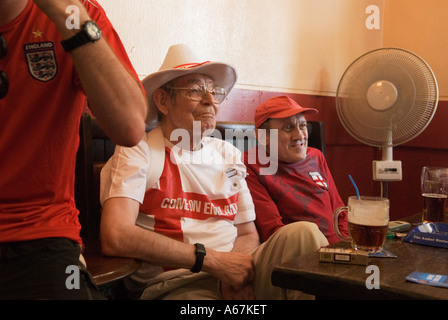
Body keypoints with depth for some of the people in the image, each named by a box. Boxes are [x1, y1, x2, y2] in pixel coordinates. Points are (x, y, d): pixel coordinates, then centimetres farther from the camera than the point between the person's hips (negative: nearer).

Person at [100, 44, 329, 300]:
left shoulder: (229, 155, 15)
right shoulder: (137, 152, -5)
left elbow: (248, 234, 15)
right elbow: (115, 237, -20)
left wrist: (235, 267, -11)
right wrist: (211, 260, -19)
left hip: (233, 278, 6)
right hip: (174, 286, -6)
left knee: (303, 233, -20)